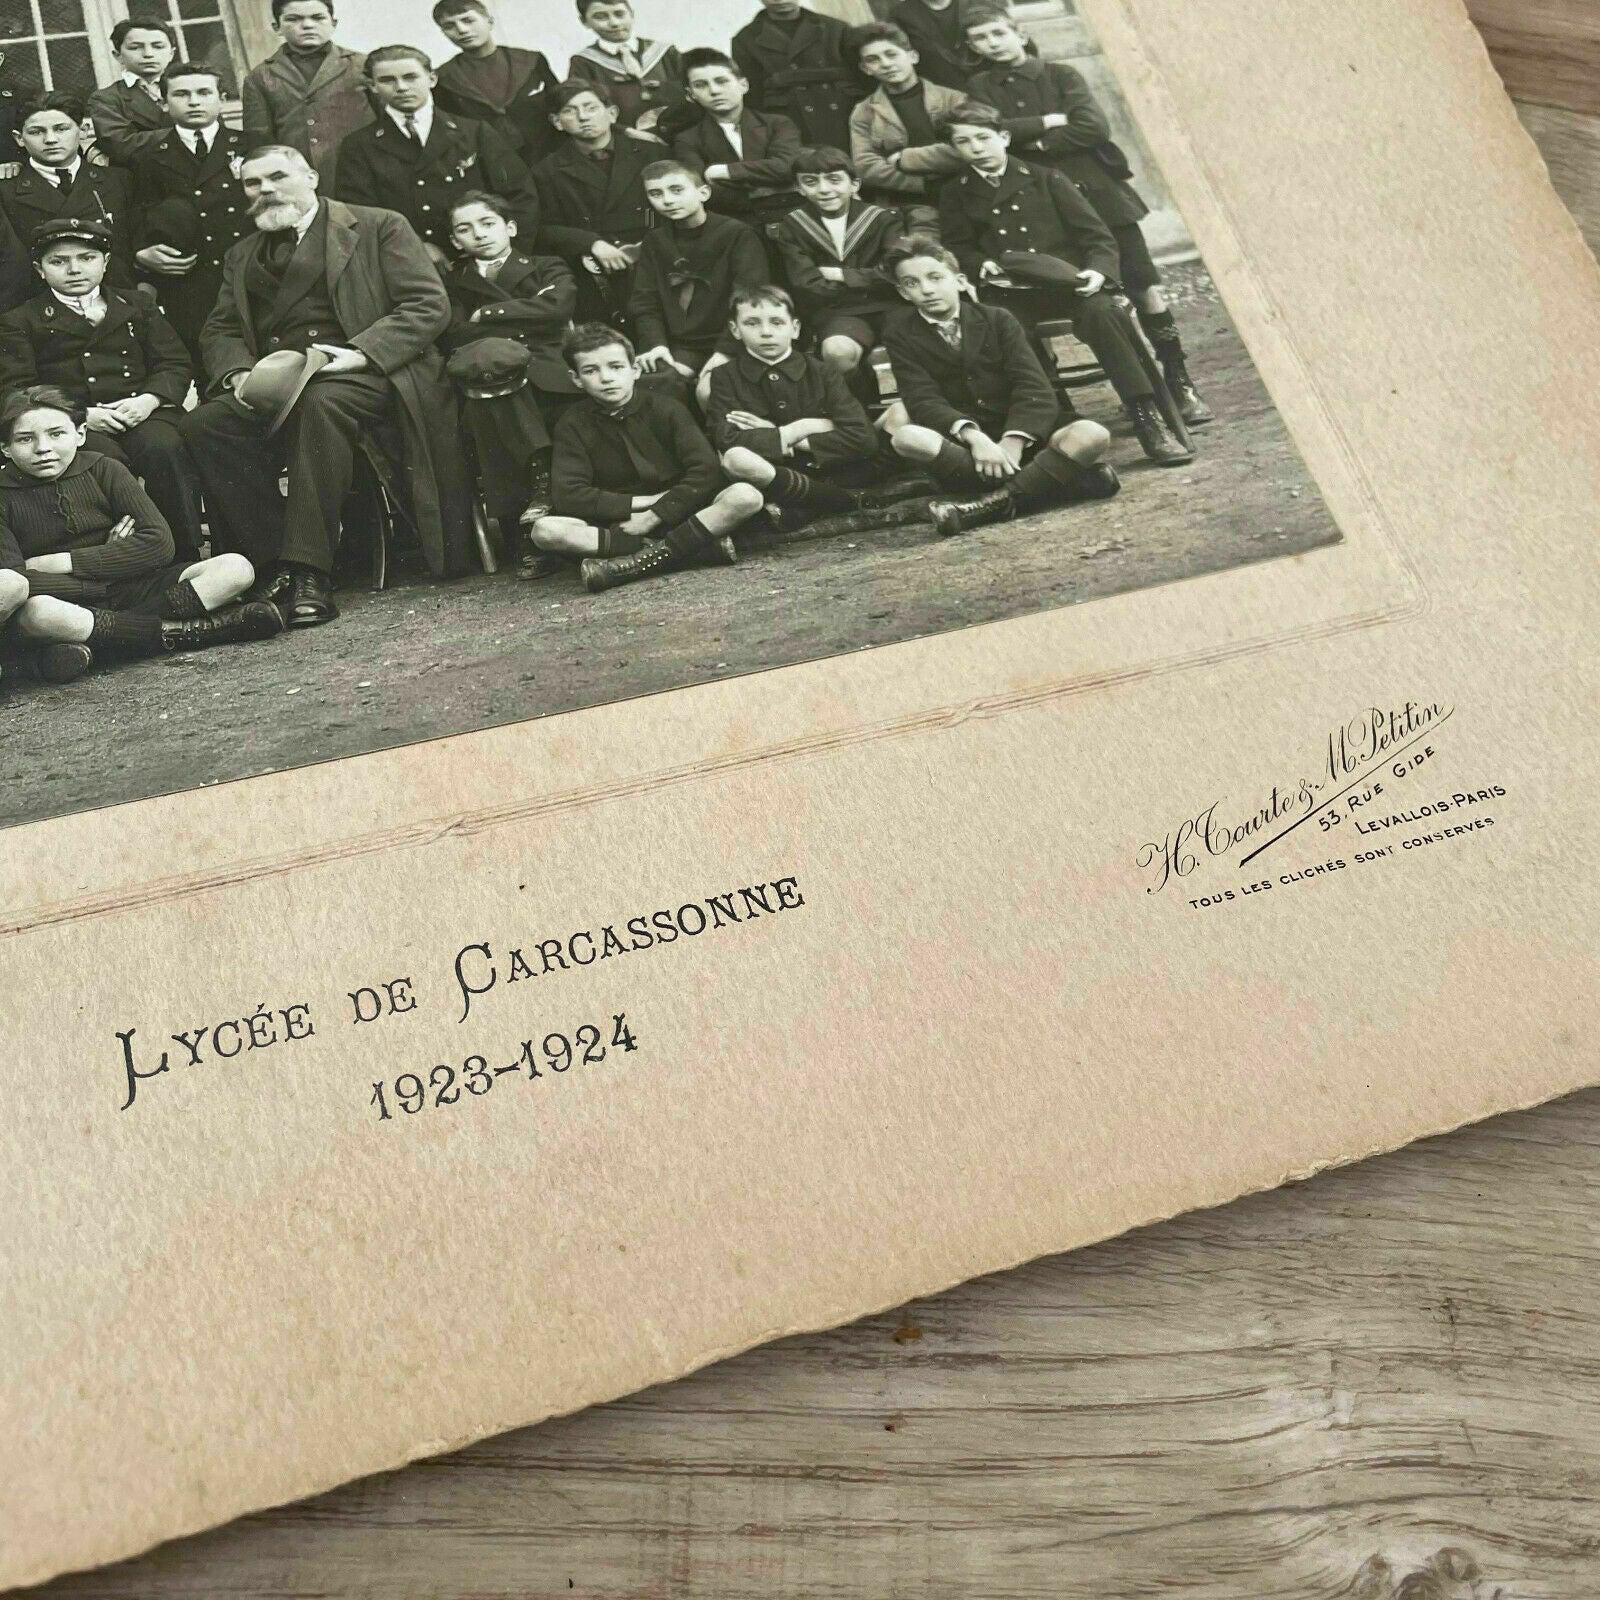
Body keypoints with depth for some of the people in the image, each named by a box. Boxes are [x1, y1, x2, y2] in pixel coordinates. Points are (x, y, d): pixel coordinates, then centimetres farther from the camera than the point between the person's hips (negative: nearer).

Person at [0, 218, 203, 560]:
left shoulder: (136, 307, 23)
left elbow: (174, 363, 15)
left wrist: (149, 399, -8)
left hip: (141, 414, 2)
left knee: (164, 447, -32)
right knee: (106, 460, -36)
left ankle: (187, 559, -29)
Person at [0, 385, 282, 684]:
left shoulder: (103, 470, 6)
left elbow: (159, 543, -6)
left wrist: (64, 562, -10)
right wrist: (110, 559, -16)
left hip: (131, 589, 3)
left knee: (236, 569, -15)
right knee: (37, 612, -41)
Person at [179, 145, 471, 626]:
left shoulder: (378, 227, 11)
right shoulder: (242, 256, 27)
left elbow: (429, 305, -1)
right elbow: (219, 331, 20)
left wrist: (360, 353, -14)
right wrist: (239, 373, -5)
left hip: (358, 373, -5)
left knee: (321, 403, -39)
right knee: (202, 425, -25)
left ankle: (310, 572, -38)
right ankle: (275, 566, -20)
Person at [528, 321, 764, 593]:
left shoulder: (665, 408, 1)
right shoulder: (572, 425, 2)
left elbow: (706, 471, -9)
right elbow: (567, 496, -10)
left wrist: (654, 515, -17)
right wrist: (644, 502, -12)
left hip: (677, 517, -1)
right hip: (618, 525, 1)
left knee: (746, 496, -27)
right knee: (545, 530, -29)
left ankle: (641, 562, -30)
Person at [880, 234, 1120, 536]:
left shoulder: (997, 319, 3)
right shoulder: (900, 333, 2)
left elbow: (1034, 388, -8)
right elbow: (924, 400, -12)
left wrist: (1013, 441, -27)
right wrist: (971, 435, -31)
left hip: (1019, 434, 0)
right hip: (961, 443, 0)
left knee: (1091, 435, -26)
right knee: (906, 437, -34)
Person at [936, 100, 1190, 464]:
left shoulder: (1045, 179, 13)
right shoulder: (955, 195, 18)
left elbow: (1098, 236, 7)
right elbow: (959, 250, 10)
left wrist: (1098, 271, -15)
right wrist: (983, 266, -13)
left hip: (1067, 283, -1)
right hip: (1012, 296, 1)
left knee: (1099, 309, -32)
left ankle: (1148, 420, -32)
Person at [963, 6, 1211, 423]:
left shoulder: (1061, 75, 5)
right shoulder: (979, 88, 8)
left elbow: (1094, 127, -9)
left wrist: (1037, 142, -10)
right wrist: (1051, 121, -8)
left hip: (1098, 191, 0)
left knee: (1147, 289, -6)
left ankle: (1179, 383, 2)